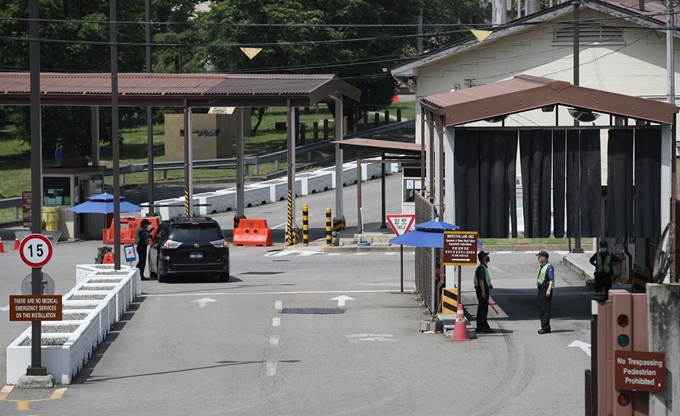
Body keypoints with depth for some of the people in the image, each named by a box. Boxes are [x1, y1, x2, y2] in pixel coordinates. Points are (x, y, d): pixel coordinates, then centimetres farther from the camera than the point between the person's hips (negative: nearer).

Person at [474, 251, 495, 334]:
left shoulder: (484, 267, 18)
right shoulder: (481, 268, -16)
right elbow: (481, 280, -23)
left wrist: (489, 284, 16)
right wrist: (483, 291, -28)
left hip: (484, 289, 11)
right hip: (482, 290, -11)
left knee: (482, 308, 13)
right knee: (483, 308, -11)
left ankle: (480, 327, 18)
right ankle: (485, 327, -12)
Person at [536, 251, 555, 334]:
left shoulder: (549, 267, -13)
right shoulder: (541, 267, 16)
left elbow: (551, 279, -19)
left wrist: (549, 290, -26)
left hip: (546, 289, -10)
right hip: (541, 289, 10)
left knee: (545, 308, -10)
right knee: (541, 308, 12)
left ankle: (546, 327, -9)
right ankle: (544, 326, 19)